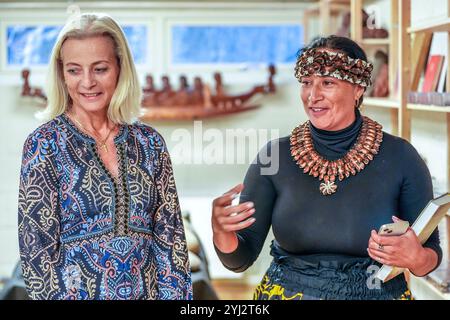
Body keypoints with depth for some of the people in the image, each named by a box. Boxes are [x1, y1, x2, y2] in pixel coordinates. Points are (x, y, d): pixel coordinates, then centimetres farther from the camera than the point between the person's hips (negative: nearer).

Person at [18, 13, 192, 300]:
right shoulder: (44, 144, -9)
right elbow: (38, 246, -10)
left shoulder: (149, 143, 1)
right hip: (79, 290, -3)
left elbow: (170, 234, 2)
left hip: (149, 291, 3)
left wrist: (177, 295, -5)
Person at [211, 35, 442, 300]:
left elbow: (432, 253, -4)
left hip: (377, 293, -1)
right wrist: (221, 231, -28)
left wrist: (415, 258, -25)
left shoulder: (400, 157, -11)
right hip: (287, 291, 1)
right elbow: (241, 257, -8)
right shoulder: (274, 157, -9)